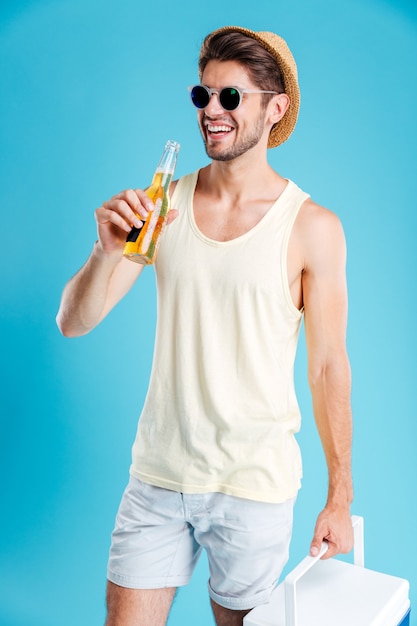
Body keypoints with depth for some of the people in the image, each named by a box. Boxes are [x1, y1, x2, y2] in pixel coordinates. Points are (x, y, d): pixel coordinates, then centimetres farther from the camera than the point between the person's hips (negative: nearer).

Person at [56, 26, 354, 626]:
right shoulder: (164, 205, -1)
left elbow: (328, 366, -5)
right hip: (158, 473, 3)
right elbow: (74, 322, -3)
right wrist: (108, 249, -23)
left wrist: (339, 498, -2)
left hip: (254, 484, -2)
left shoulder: (312, 227, -9)